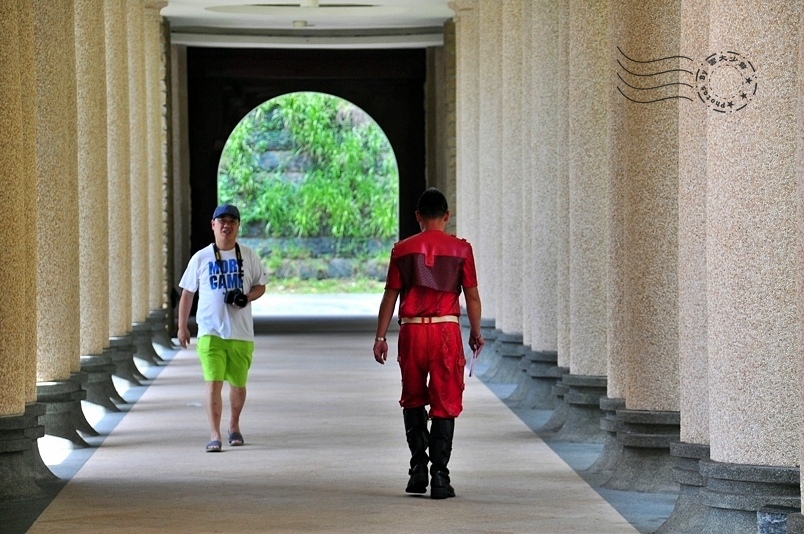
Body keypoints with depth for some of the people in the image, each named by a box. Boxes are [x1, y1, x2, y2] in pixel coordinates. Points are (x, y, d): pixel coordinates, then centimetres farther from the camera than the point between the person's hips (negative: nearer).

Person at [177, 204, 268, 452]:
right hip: (210, 332, -2)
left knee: (238, 383, 11)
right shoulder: (201, 258, 3)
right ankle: (214, 436, -16)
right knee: (213, 383, -13)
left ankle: (234, 426, 34)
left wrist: (246, 297, -11)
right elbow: (187, 292, 9)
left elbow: (261, 286, 12)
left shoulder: (248, 257, 6)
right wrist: (182, 327, 6)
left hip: (241, 332, 2)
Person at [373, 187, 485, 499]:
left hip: (412, 331, 1)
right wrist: (476, 333, 16)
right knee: (445, 405, 3)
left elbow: (390, 295, 4)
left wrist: (380, 337, 10)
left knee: (413, 401, 18)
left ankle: (418, 467, 8)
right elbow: (472, 296, 4)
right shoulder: (460, 249, 2)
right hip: (446, 331, -1)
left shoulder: (403, 250, 4)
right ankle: (439, 476, -2)